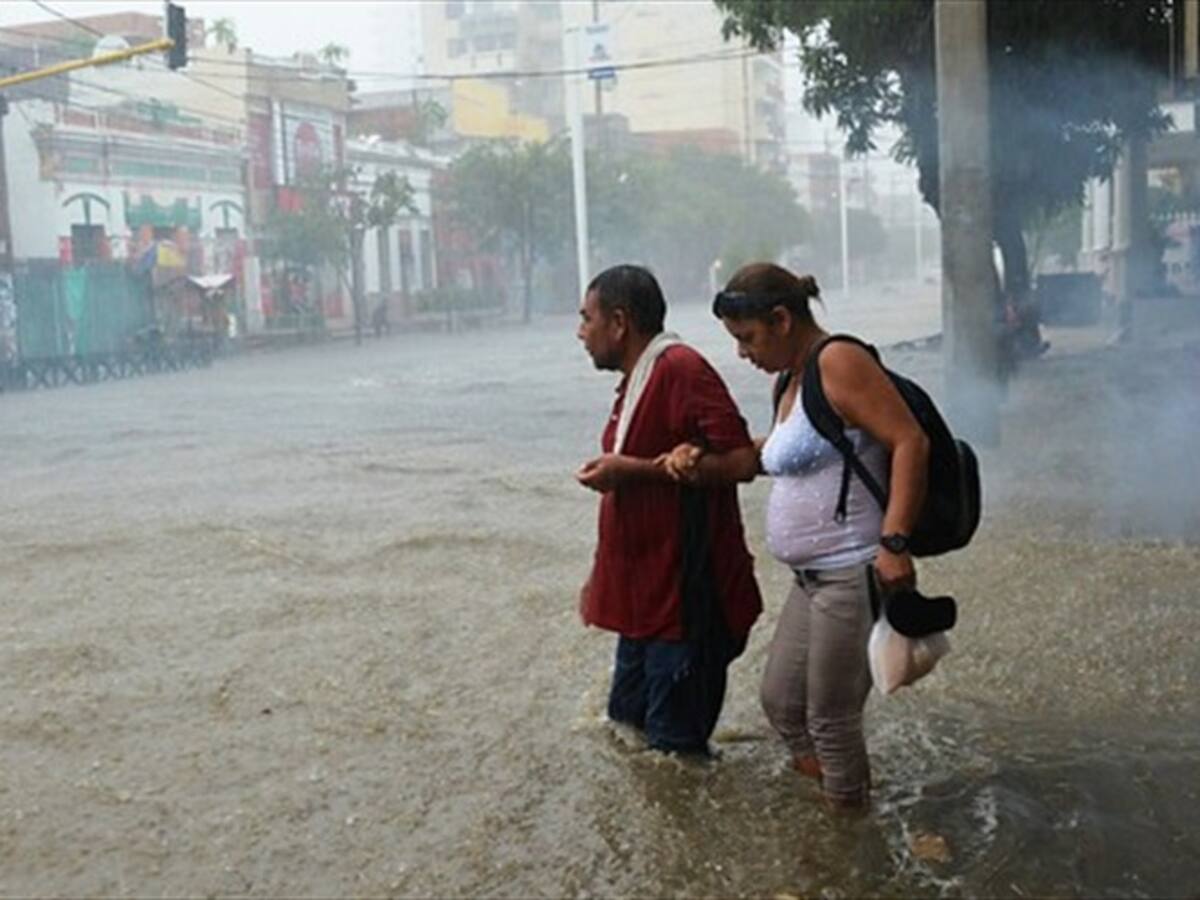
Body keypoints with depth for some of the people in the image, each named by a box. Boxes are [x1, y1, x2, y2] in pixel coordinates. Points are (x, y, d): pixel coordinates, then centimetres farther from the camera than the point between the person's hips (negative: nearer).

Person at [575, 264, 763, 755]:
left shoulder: (681, 369, -16)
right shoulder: (636, 381, 14)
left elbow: (742, 461, -23)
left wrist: (635, 469, -22)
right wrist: (600, 578, 21)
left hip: (685, 599, -10)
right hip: (645, 600, 10)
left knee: (675, 744, -2)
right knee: (624, 732, 17)